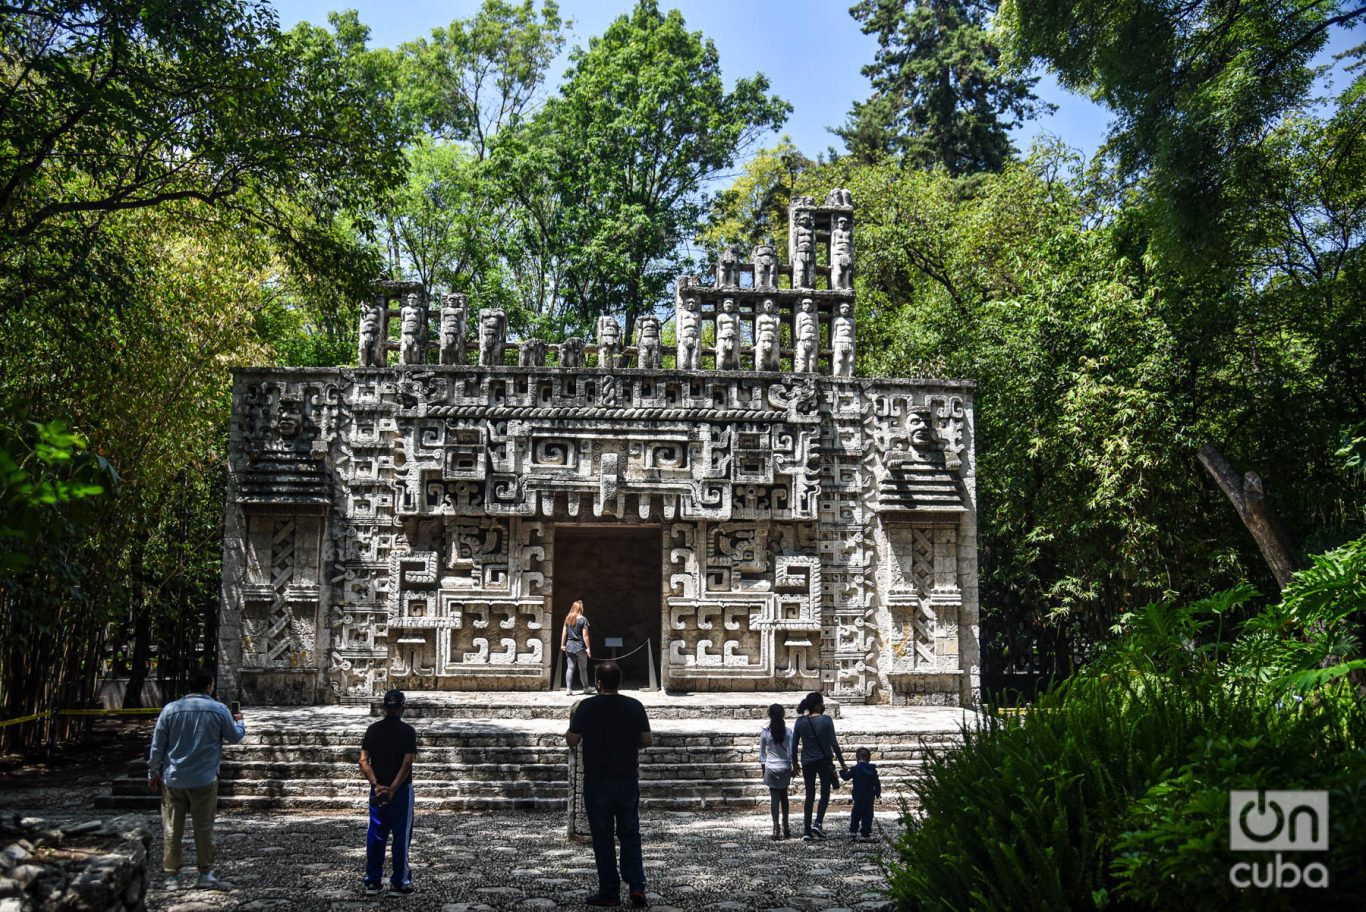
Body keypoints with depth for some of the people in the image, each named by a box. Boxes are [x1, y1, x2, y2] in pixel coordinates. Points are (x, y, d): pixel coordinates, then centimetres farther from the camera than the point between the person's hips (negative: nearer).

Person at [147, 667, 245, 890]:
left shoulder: (170, 709, -1)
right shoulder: (219, 710, -4)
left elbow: (157, 745, 2)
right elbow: (234, 737, 8)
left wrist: (153, 773, 13)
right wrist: (239, 722, 28)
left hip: (173, 779, 1)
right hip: (204, 780, -1)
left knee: (172, 830, 8)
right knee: (204, 828, 7)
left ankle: (172, 875, 11)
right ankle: (205, 874, 12)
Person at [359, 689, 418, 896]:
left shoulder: (373, 730, 3)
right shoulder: (407, 731, -8)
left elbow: (363, 761, -4)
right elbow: (407, 763, -15)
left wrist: (376, 785, -10)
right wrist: (392, 789, -14)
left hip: (377, 790, 3)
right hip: (401, 790, -3)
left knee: (375, 836, 10)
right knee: (401, 836, 5)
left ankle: (372, 882, 12)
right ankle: (400, 881, 10)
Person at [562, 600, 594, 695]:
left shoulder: (567, 618, 5)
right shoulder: (583, 619, -10)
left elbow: (564, 633, 7)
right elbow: (585, 635, -12)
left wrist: (562, 644, 16)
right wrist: (588, 648, -9)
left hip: (569, 645, 4)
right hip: (580, 646, -4)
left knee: (570, 668, 6)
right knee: (583, 669, 9)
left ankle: (568, 689, 0)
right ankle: (586, 688, 22)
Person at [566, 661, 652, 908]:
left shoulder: (587, 707, -10)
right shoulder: (635, 707, -3)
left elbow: (571, 741, -5)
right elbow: (648, 740, 2)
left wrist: (574, 720, 13)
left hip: (597, 782, -2)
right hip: (628, 780, 2)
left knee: (602, 837, 7)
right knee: (630, 834, 13)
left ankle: (609, 893, 11)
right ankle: (637, 886, 1)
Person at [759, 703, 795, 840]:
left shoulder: (765, 732, -7)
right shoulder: (788, 731, -8)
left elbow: (762, 753, 0)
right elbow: (791, 752, -6)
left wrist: (763, 769, 11)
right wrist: (792, 768, 6)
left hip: (771, 768, -1)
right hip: (784, 768, 1)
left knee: (774, 798, 3)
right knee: (784, 797, 16)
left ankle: (776, 829, 0)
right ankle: (785, 827, 20)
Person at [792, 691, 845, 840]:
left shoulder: (800, 722, -1)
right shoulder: (826, 720, -11)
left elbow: (794, 745, 3)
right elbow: (833, 744, -11)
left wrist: (795, 763, 16)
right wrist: (842, 762, -3)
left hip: (807, 763, 3)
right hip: (824, 761, -3)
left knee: (809, 796, 12)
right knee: (825, 794, 13)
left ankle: (807, 831, 8)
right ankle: (818, 823, -6)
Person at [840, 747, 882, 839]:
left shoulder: (855, 769, -10)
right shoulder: (872, 769, -2)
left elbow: (846, 777, -3)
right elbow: (877, 783, 3)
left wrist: (843, 772, 19)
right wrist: (878, 793, 17)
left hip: (858, 797, -1)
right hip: (870, 797, 1)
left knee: (856, 814, 14)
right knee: (868, 815, 5)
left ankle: (853, 831, 16)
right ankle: (866, 834, 4)